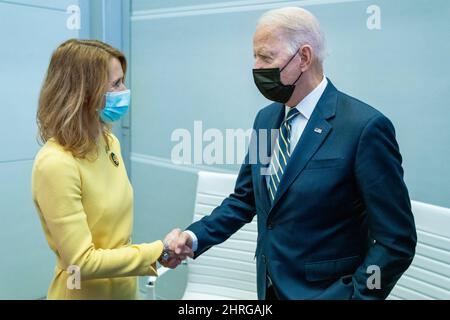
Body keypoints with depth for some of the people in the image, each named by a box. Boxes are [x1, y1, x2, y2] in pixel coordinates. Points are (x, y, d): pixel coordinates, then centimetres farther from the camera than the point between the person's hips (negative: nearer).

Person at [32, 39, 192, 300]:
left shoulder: (109, 142, -3)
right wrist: (158, 251, -17)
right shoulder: (56, 163, -25)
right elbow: (81, 262, -23)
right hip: (85, 292, -6)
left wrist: (158, 251, -4)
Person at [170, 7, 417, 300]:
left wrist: (355, 295, -17)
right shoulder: (266, 118, 3)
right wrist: (196, 236, -3)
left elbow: (397, 241, -17)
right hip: (270, 287, 6)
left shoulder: (365, 127, -19)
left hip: (324, 291, -6)